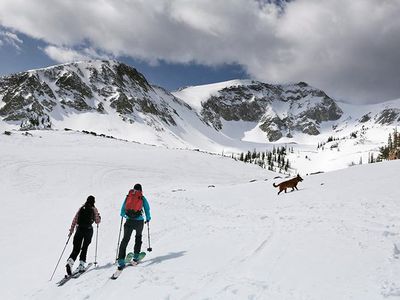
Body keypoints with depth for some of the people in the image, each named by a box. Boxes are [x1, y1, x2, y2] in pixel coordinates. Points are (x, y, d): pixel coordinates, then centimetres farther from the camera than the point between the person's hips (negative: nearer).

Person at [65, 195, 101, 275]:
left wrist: (71, 229, 10)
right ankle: (81, 265, 8)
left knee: (76, 249, 3)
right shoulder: (94, 209, 3)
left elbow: (75, 219, 6)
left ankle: (70, 262, -20)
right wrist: (99, 217, 26)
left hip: (80, 229, 2)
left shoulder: (81, 208, 10)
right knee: (84, 248, 13)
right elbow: (97, 221, 5)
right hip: (88, 229, -2)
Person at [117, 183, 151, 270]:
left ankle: (121, 260, -8)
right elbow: (147, 209, 10)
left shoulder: (128, 197, 9)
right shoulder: (142, 198, 5)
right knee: (138, 237, 25)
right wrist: (148, 218, 27)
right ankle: (136, 255, 24)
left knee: (125, 240, 1)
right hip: (139, 221, 0)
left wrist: (123, 215, 38)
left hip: (129, 221, 1)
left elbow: (123, 208, 17)